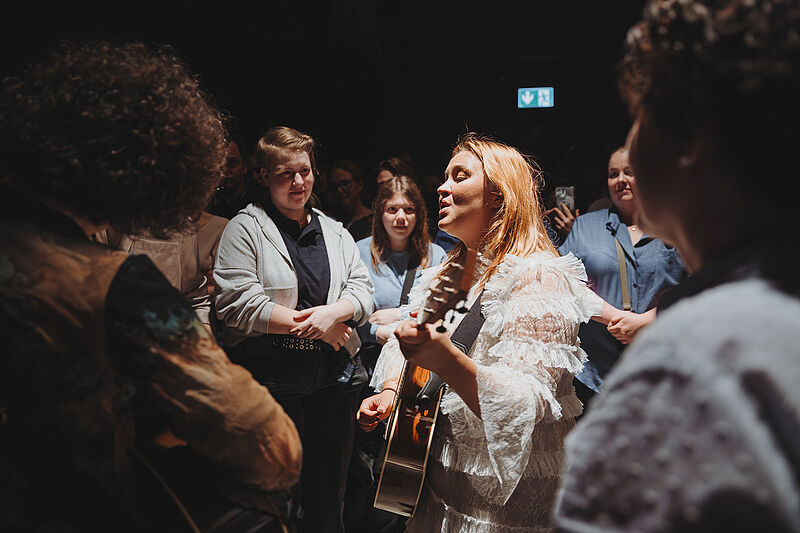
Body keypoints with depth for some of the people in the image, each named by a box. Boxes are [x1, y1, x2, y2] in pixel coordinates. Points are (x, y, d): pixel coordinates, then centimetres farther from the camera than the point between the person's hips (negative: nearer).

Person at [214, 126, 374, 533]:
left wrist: (334, 312, -14)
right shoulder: (246, 228, -2)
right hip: (272, 376, -4)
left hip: (335, 376, 4)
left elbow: (363, 289, 9)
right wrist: (315, 327, -12)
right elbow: (237, 302, -13)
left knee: (328, 492, 14)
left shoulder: (335, 232, 15)